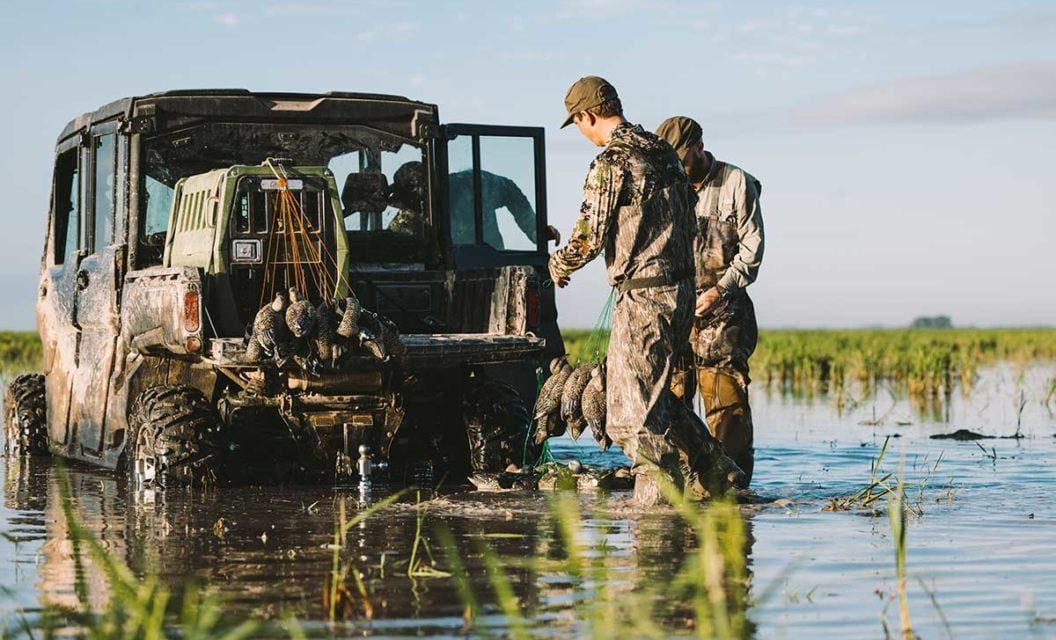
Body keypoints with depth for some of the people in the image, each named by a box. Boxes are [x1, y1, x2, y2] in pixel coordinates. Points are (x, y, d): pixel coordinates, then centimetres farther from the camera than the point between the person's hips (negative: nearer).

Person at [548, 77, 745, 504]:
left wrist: (558, 265, 7)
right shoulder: (663, 153, 13)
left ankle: (660, 500, 1)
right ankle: (710, 472, 21)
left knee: (636, 405, -2)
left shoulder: (612, 163, -13)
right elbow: (686, 225, 20)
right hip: (680, 288, 9)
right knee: (652, 392, 20)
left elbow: (589, 239, -13)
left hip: (643, 296, -9)